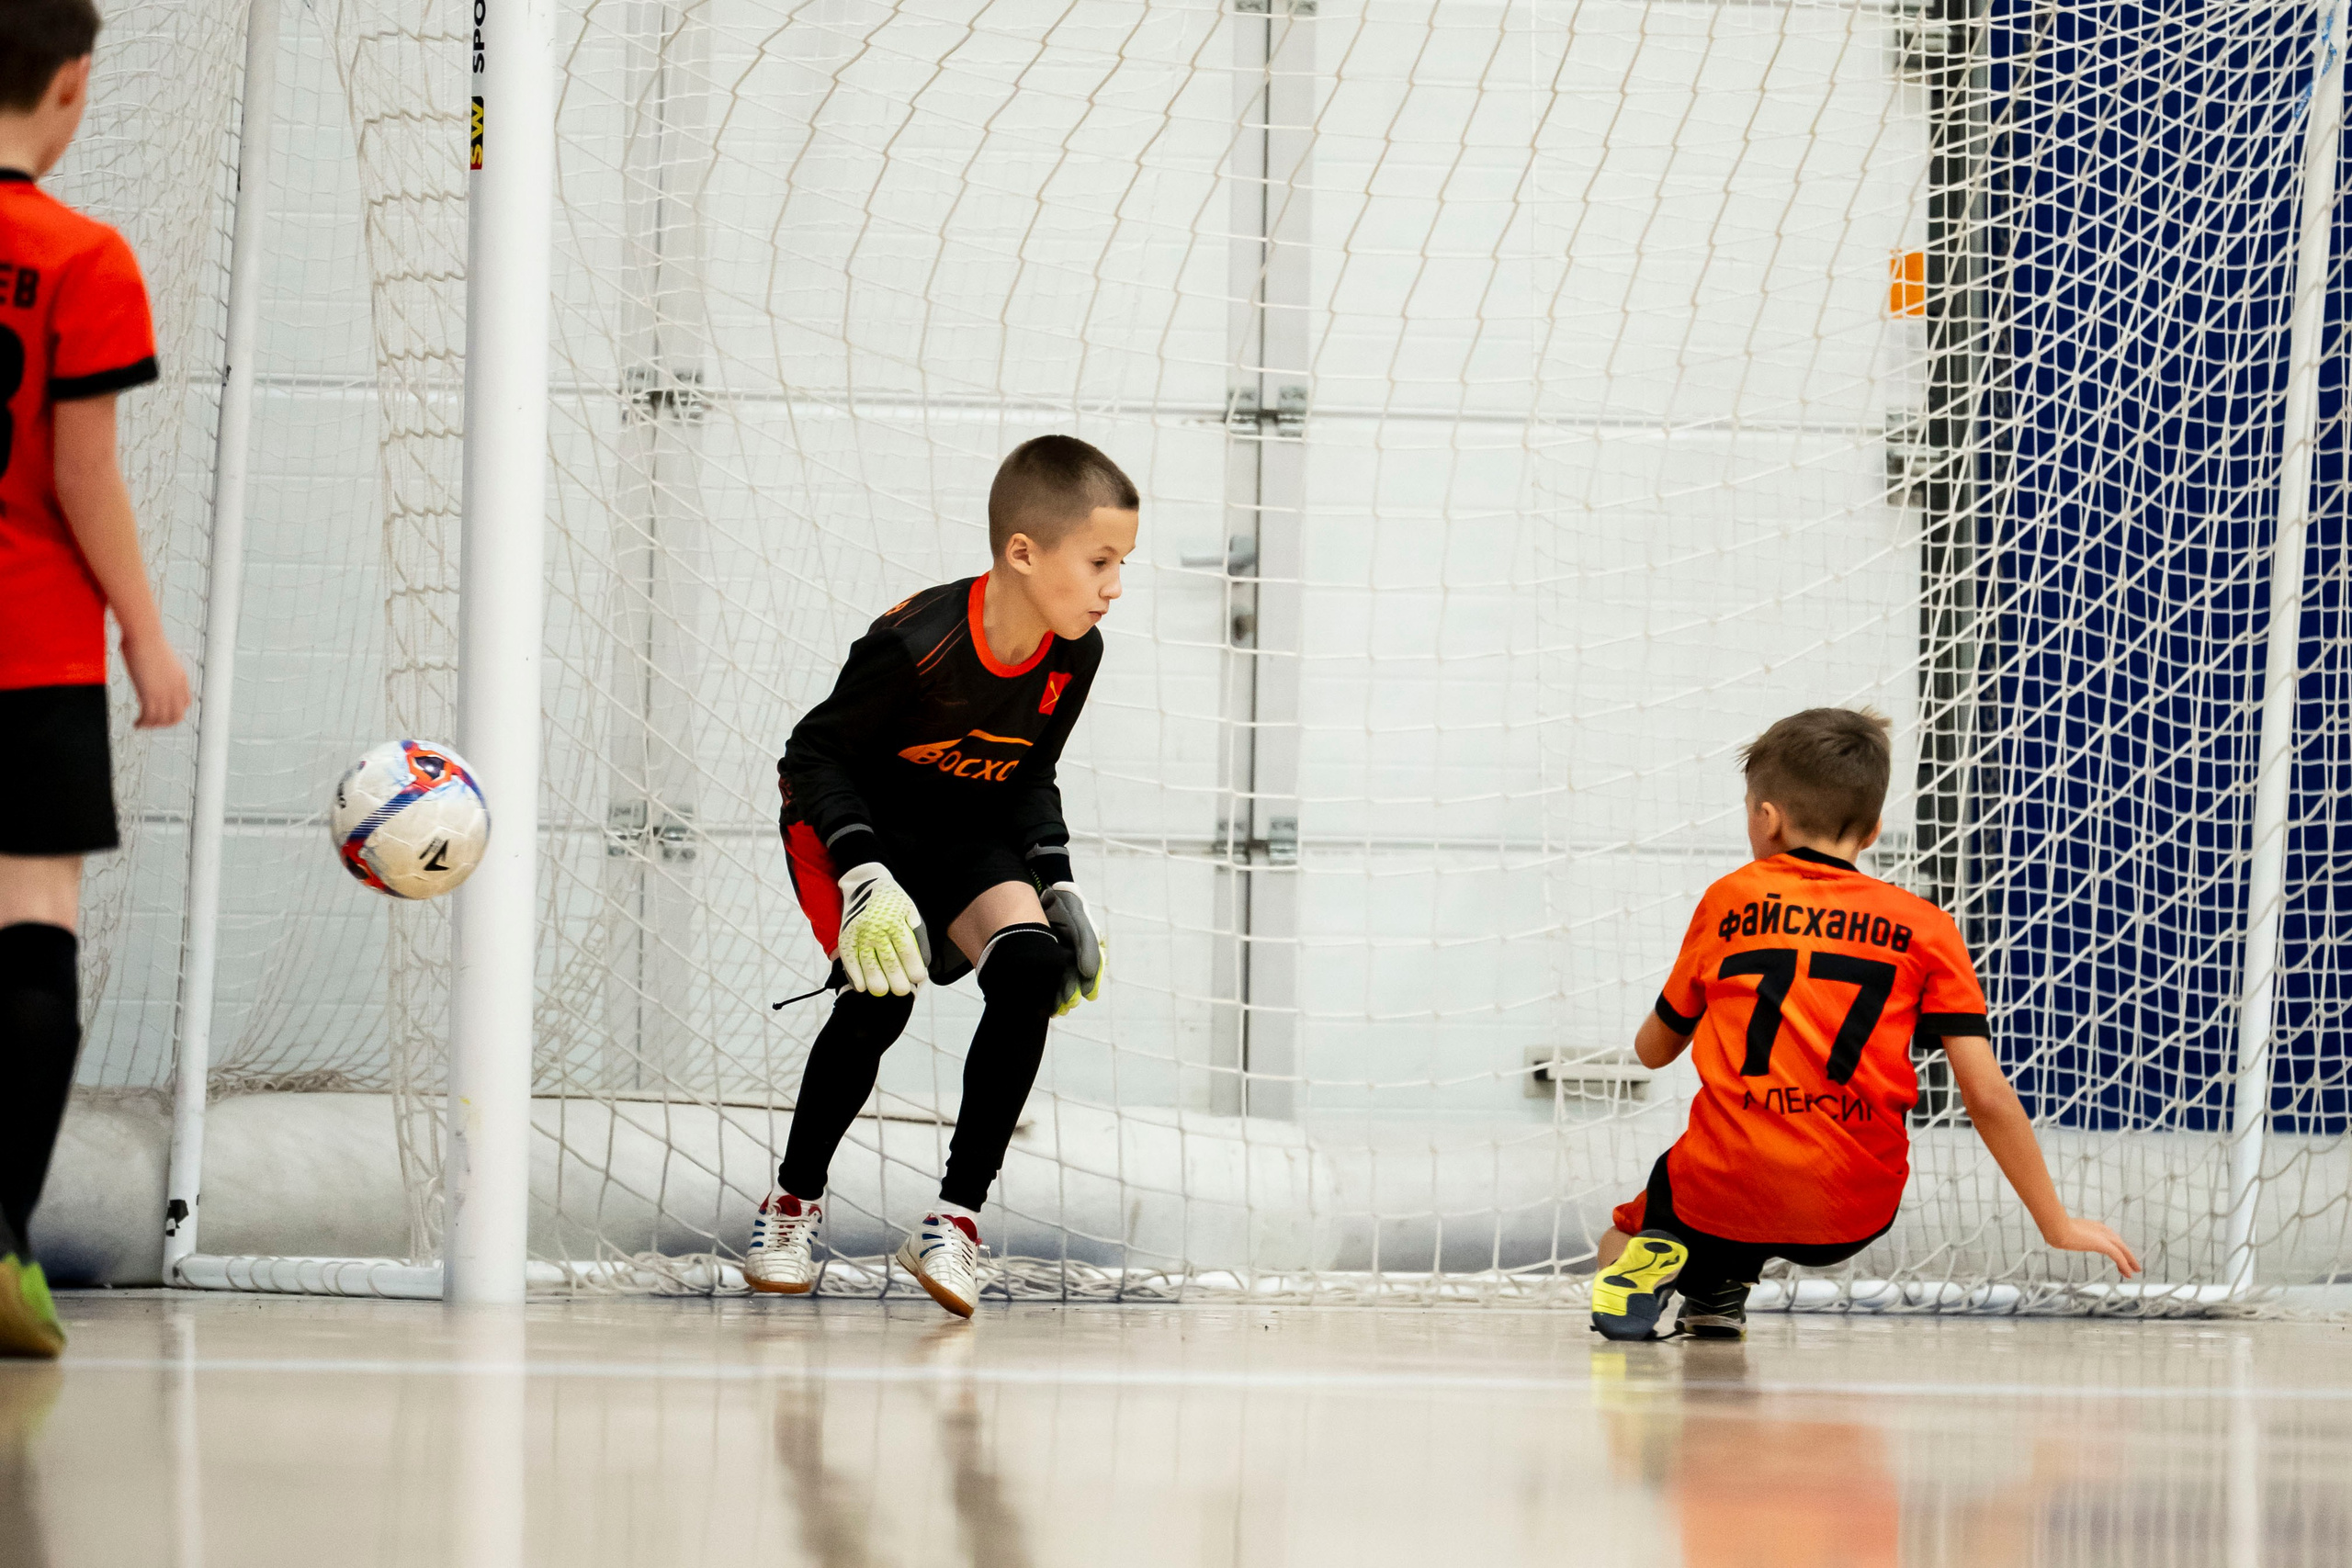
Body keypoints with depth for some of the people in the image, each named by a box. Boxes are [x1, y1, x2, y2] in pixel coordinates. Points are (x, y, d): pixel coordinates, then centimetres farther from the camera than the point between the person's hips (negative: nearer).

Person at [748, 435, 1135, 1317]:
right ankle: (794, 1203, 2)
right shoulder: (920, 644, -32)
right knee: (880, 997, -24)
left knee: (1033, 966, -20)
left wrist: (1056, 884, -6)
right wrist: (863, 879, -33)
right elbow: (814, 755, -23)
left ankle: (956, 1218, -15)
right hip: (855, 820, -5)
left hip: (964, 829, 5)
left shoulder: (1074, 654, -13)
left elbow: (1027, 779, 5)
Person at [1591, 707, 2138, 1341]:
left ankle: (1649, 1267, -6)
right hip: (1855, 1216, 1)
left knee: (1618, 1243, 31)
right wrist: (2058, 1224, 4)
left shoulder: (1730, 901, 6)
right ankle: (1718, 1292, 11)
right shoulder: (1926, 928, 4)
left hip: (1723, 1193, -1)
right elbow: (1987, 1095, -2)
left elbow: (1654, 1049, 17)